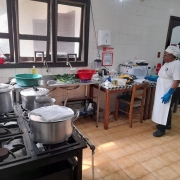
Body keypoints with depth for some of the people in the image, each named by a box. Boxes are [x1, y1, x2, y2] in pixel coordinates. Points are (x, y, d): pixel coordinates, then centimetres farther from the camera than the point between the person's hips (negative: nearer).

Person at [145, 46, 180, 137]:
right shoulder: (167, 63, 8)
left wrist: (169, 94, -29)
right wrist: (153, 79, 14)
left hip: (171, 91, -9)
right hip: (163, 90, 9)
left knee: (164, 109, -3)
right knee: (164, 108, 19)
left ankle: (161, 129, 9)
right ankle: (167, 124, 36)